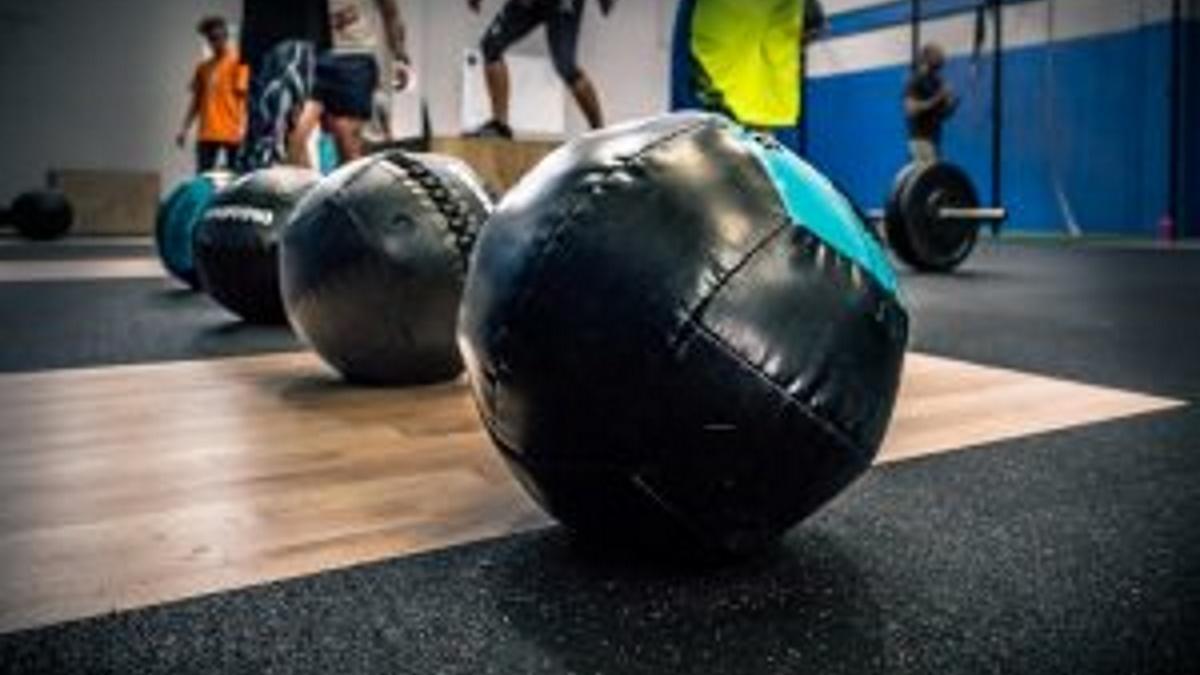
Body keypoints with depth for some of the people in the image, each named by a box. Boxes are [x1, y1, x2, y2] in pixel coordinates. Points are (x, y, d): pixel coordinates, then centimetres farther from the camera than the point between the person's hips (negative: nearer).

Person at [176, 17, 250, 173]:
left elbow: (243, 95, -9)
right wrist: (185, 129, 10)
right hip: (206, 134, 5)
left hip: (231, 133, -5)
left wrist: (242, 127, -20)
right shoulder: (204, 67, 16)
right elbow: (197, 99, 18)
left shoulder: (238, 62, -1)